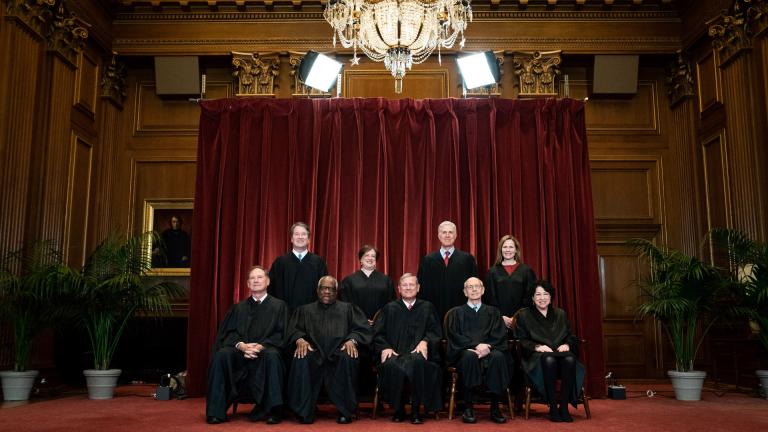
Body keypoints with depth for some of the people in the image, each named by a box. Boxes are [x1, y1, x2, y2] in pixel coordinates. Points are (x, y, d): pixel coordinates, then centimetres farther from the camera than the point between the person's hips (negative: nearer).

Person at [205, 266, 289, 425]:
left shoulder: (279, 306, 13)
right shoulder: (238, 308, 20)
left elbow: (281, 334, 2)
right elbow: (229, 332, 8)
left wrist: (261, 346, -15)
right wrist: (241, 345, -15)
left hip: (265, 351, -2)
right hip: (240, 351, 3)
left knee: (272, 356, -37)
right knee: (221, 355, -29)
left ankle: (272, 410, -31)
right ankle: (217, 411, -25)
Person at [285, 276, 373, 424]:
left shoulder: (348, 308, 21)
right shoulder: (305, 310, 24)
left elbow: (363, 328, 9)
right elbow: (294, 329, 12)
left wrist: (352, 340, -12)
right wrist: (300, 339, -12)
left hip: (338, 352, -1)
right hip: (314, 352, 1)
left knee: (348, 358, -36)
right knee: (301, 360, -33)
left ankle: (345, 411, -23)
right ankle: (305, 411, -22)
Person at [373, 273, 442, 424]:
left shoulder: (427, 308, 20)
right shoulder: (389, 308, 20)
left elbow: (435, 331, 11)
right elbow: (378, 333, 13)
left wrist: (425, 341, -11)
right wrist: (385, 348, -7)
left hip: (417, 353, -1)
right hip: (395, 353, 1)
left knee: (417, 362, -37)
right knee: (392, 365, -35)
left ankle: (416, 410, -22)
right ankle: (398, 410, -15)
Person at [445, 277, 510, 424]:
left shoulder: (492, 312, 21)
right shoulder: (456, 313, 17)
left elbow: (500, 335, 7)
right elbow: (454, 336, 2)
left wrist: (487, 346, -14)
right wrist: (476, 345, -15)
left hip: (488, 351, 1)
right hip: (465, 352, -1)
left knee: (498, 356, -33)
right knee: (470, 356, -37)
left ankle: (495, 407, -25)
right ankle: (468, 407, -30)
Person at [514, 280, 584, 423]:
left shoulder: (560, 314, 23)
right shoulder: (524, 315, 13)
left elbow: (572, 336, 19)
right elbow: (522, 340, 4)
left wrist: (567, 344, -4)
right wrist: (537, 347, -14)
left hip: (560, 351, 3)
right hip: (536, 356, -3)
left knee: (570, 359, -35)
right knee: (549, 359, -40)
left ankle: (564, 407, -29)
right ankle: (552, 407, -31)